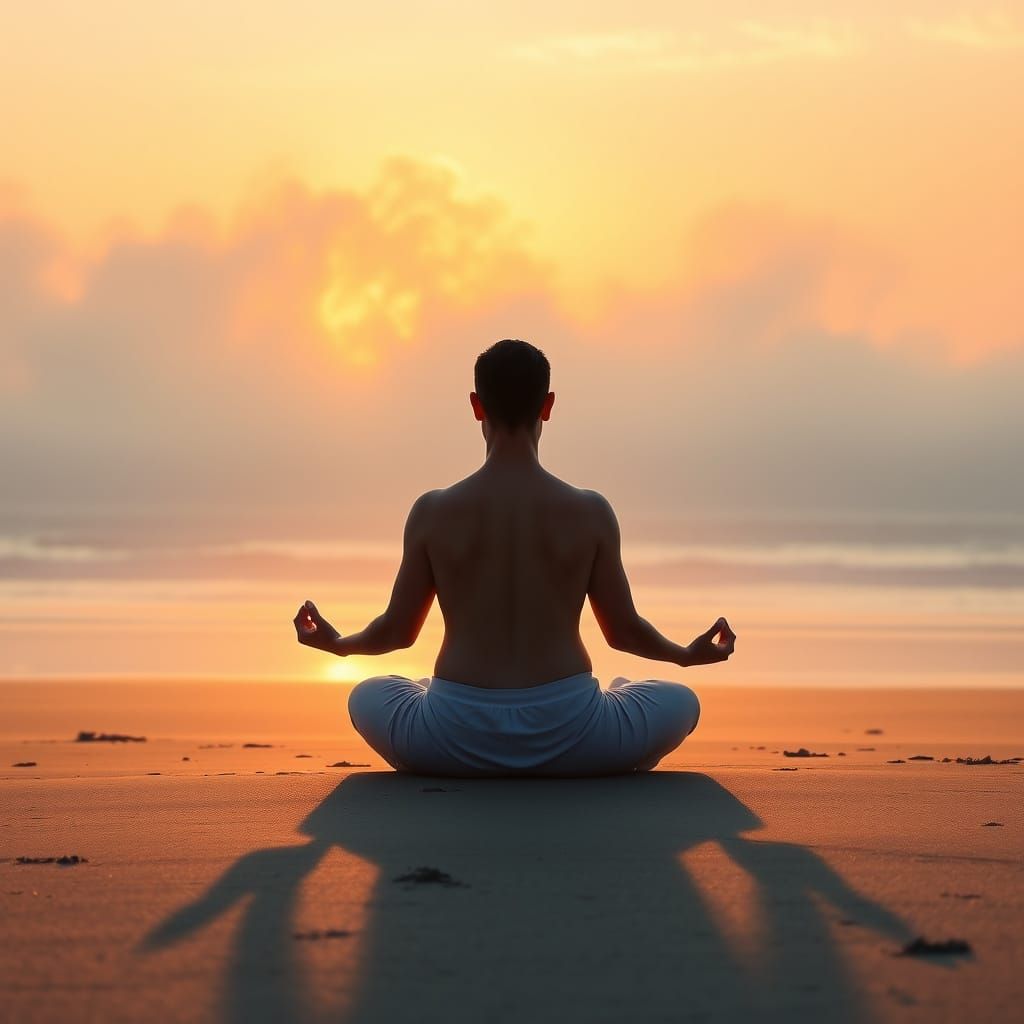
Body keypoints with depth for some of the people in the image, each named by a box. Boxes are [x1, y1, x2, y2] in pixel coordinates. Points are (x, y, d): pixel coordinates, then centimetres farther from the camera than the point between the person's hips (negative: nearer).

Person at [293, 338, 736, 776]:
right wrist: (688, 654, 28)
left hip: (458, 741, 0)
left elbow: (398, 629, 7)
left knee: (367, 696, 32)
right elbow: (624, 630, 6)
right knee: (680, 702, 27)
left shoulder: (432, 512, -3)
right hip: (567, 737, 0)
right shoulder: (591, 513, -3)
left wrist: (338, 643, 30)